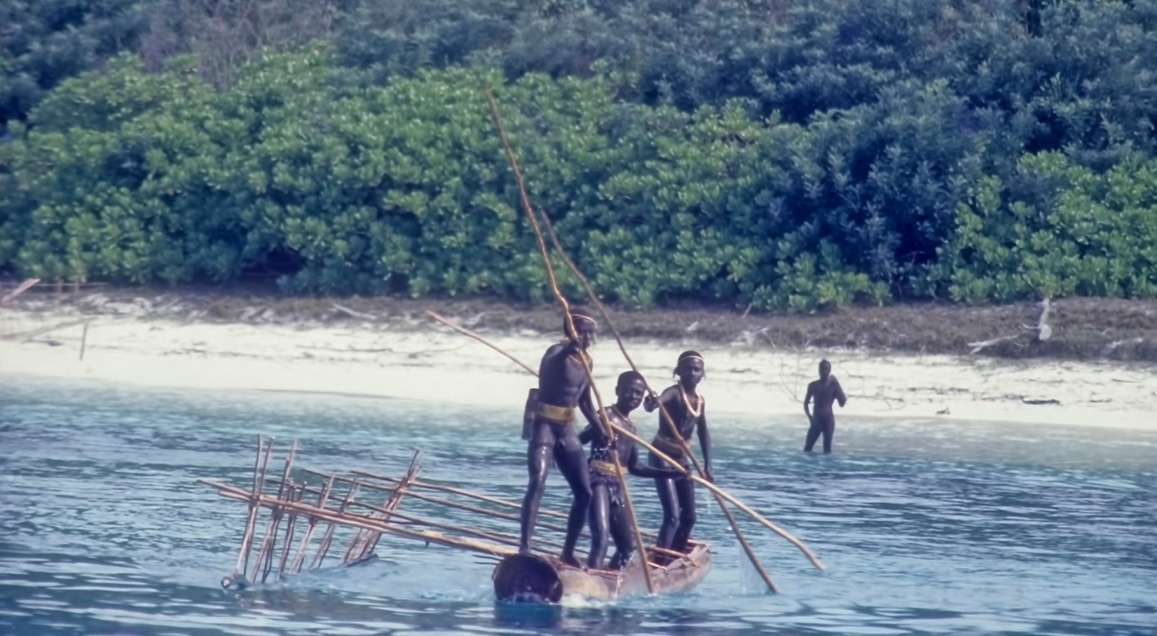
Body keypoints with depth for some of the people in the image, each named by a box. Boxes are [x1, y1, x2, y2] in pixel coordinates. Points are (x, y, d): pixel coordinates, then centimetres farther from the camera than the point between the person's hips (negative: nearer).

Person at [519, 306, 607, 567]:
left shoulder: (585, 361, 11)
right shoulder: (557, 352, -12)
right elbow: (549, 365, -39)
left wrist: (604, 433, 17)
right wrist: (570, 347, -58)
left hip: (566, 430, 8)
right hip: (544, 426, -8)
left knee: (585, 492, 6)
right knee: (538, 482, -25)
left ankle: (568, 552, 17)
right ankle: (524, 547, -32)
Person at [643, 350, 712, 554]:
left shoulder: (700, 401, 7)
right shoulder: (674, 392, -16)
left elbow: (703, 434, 13)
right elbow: (661, 399, -40)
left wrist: (707, 466, 6)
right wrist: (651, 403, -64)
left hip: (682, 459, 8)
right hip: (662, 456, -8)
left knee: (689, 517, 11)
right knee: (672, 515, -18)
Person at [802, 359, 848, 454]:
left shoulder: (833, 385, -1)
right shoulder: (813, 385, 6)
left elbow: (842, 403, -10)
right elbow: (806, 403, 11)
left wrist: (837, 385, -12)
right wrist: (809, 417, -6)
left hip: (828, 419, -2)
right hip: (816, 419, 2)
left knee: (827, 448, -4)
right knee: (807, 447, -4)